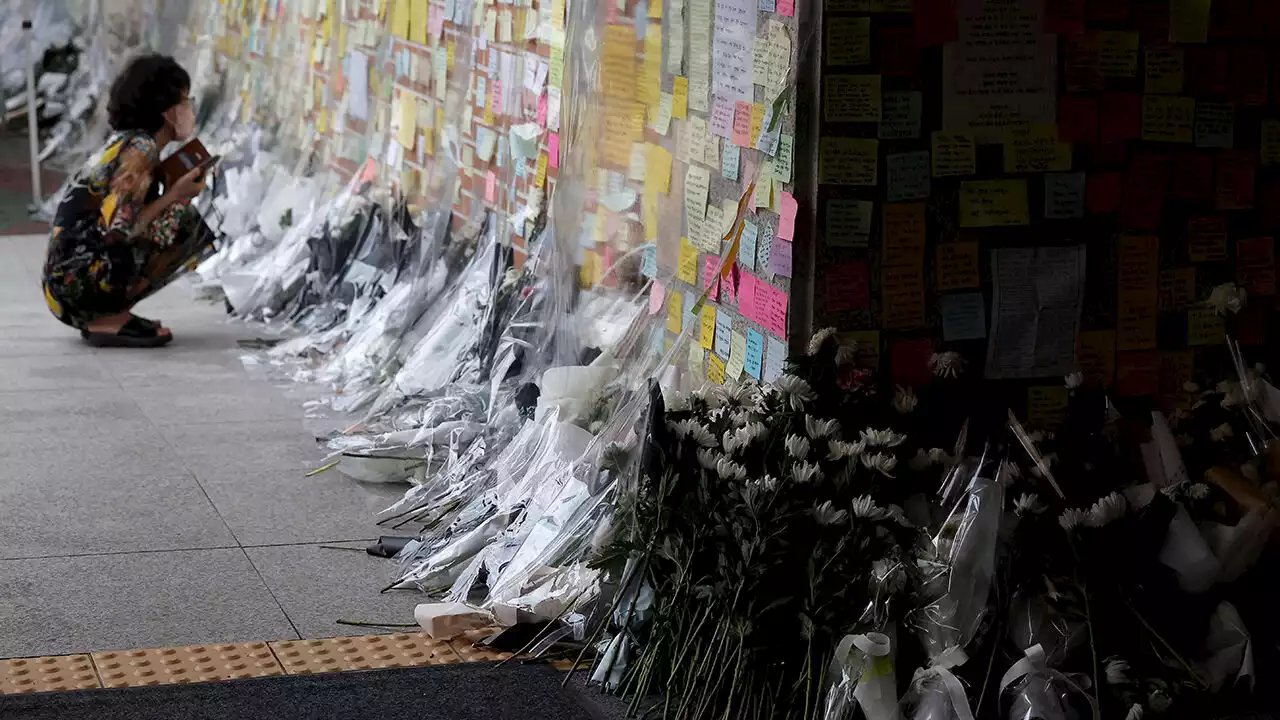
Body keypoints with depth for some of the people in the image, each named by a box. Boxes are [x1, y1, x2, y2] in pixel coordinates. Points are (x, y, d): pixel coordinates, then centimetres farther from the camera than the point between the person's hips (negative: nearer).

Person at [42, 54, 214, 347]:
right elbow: (119, 230, -20)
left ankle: (105, 315, 7)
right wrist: (174, 195, -9)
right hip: (80, 280, -10)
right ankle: (110, 319, -11)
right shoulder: (141, 149, -12)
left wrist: (182, 185, 10)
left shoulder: (125, 142, 16)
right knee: (186, 221, -11)